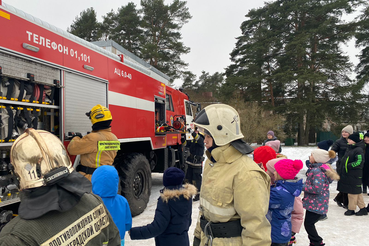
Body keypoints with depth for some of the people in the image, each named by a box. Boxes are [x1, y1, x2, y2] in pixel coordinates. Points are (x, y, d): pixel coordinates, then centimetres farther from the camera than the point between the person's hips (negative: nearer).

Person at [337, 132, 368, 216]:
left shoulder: (358, 150, -15)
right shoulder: (349, 148, 12)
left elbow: (359, 162, -24)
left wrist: (348, 166, -20)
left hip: (354, 175, -9)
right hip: (348, 174, 9)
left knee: (353, 192, 2)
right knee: (357, 192, 15)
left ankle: (351, 209, 14)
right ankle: (363, 208, 24)